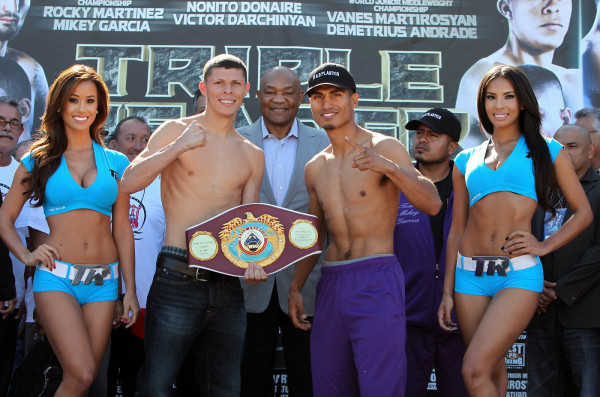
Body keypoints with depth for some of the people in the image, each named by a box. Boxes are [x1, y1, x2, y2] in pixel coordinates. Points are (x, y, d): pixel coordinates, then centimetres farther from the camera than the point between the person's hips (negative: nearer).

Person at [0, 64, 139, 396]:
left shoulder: (115, 163, 10)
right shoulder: (38, 160, 7)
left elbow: (122, 229, 10)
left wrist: (130, 290, 8)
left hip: (104, 280, 2)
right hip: (57, 275, -2)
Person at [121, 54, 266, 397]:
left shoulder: (253, 156, 15)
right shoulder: (176, 131, 3)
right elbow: (129, 183, -8)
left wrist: (253, 260, -6)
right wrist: (178, 148, -18)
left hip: (229, 285, 4)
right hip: (179, 279, -4)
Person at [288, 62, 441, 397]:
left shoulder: (385, 148, -3)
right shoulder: (315, 168, 14)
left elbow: (432, 205, -14)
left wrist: (390, 168, -28)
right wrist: (296, 288, 19)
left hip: (376, 281, -6)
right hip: (331, 282, 6)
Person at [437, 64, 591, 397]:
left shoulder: (546, 151, 6)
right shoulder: (466, 161, 12)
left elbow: (583, 212, 9)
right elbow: (456, 230, 13)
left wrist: (545, 246, -6)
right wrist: (448, 291, 10)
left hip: (519, 273, -3)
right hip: (470, 273, 3)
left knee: (474, 370, -17)